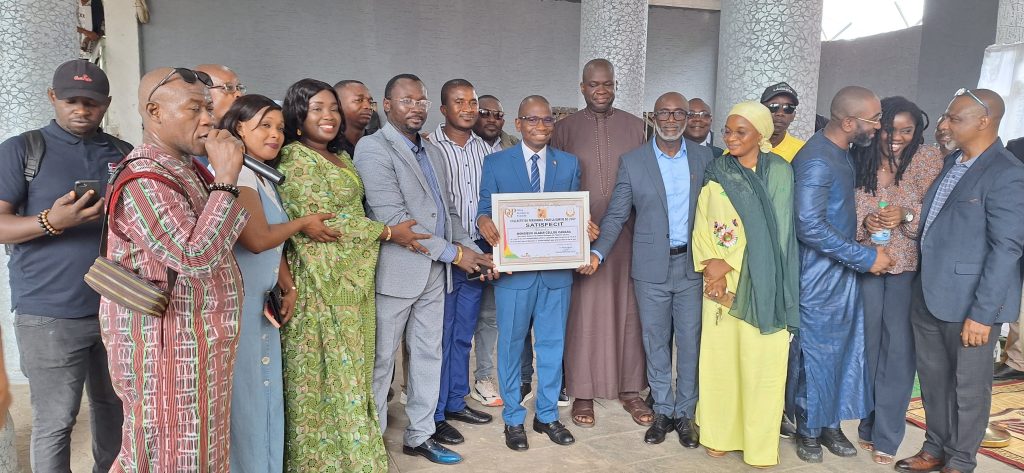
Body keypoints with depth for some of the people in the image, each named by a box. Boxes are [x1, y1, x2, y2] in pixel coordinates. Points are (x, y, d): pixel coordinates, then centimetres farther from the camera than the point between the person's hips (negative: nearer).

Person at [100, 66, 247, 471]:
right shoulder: (144, 179, -20)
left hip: (193, 337, 9)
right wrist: (225, 180, -25)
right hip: (167, 340, -9)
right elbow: (195, 256, -29)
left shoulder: (186, 168, 11)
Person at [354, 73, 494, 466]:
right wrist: (453, 252, -16)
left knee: (428, 356, 14)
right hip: (396, 271, -7)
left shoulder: (432, 152, 15)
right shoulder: (373, 148, -10)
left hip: (435, 272, 7)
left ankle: (419, 435, 28)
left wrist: (471, 250, 2)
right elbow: (392, 218, -19)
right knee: (381, 360, 5)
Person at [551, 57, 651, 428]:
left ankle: (630, 389, 21)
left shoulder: (635, 127, 7)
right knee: (583, 311, 2)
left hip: (627, 235, 2)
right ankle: (583, 392, 15)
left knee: (628, 310, 7)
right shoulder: (565, 129, 3)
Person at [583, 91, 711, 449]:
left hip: (692, 265, 1)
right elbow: (616, 215, 0)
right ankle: (663, 411, 26)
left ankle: (685, 413, 25)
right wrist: (597, 252, -12)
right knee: (656, 343, 10)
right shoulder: (632, 161, 0)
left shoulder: (705, 157, 3)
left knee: (690, 342, 8)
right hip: (651, 268, 0)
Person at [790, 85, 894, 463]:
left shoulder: (842, 152, 9)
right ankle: (808, 429, 21)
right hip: (819, 275, -9)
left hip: (845, 270, 9)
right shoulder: (816, 160, -21)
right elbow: (810, 226, -27)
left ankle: (831, 423, 29)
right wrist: (865, 257, -21)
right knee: (816, 352, 4)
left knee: (844, 348, 14)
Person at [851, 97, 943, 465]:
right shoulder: (859, 160, 1)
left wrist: (906, 216, -21)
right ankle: (867, 424, 28)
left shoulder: (929, 160, -4)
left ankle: (887, 434, 15)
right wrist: (864, 223, -15)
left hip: (908, 267, -2)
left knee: (898, 346, 1)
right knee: (867, 341, 11)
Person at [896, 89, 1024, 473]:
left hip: (968, 301, -7)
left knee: (968, 386, 10)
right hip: (929, 294, 7)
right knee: (933, 377, 18)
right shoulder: (951, 163, 9)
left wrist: (982, 313, -20)